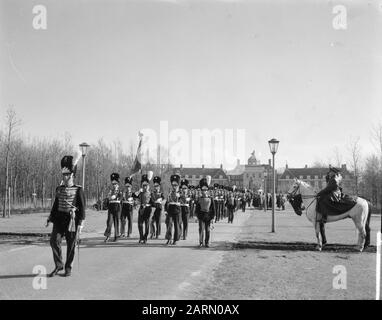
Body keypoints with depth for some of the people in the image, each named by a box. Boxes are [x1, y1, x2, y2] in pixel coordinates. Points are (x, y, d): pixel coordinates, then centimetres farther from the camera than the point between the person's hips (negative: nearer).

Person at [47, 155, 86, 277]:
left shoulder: (78, 190, -4)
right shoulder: (59, 189, 10)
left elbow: (82, 207, -6)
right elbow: (55, 205, 18)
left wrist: (80, 223, -11)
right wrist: (50, 218, 11)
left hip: (72, 219, -4)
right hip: (59, 219, 4)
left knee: (71, 245, 4)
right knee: (54, 240, -8)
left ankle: (68, 268, 18)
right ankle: (58, 265, 7)